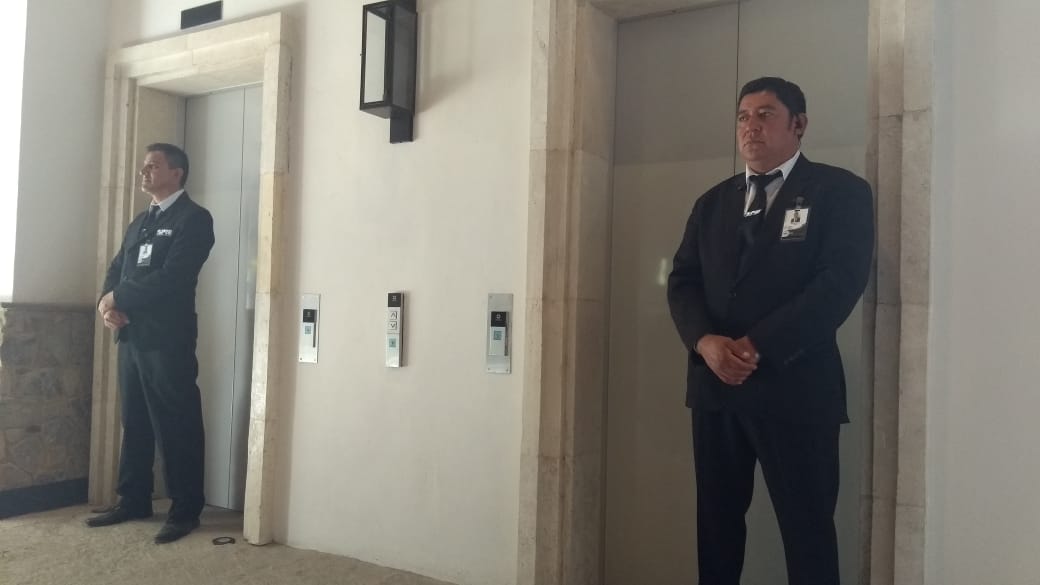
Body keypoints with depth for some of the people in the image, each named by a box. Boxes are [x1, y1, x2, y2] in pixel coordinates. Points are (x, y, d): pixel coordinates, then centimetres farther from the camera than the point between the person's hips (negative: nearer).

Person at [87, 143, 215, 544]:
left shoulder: (194, 218, -6)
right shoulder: (139, 222, 21)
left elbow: (171, 277, -16)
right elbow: (116, 268, 17)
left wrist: (117, 297, -8)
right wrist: (107, 302, -4)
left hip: (167, 338, -8)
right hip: (131, 335, 8)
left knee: (175, 426, -2)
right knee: (134, 422, 13)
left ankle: (185, 510, 6)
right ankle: (133, 501, 25)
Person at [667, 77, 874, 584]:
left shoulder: (841, 191, 1)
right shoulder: (712, 202, 16)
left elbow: (840, 282, -12)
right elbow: (682, 281, 8)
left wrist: (757, 346, -17)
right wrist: (706, 342, -12)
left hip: (794, 388, -4)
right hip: (714, 386, 5)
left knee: (806, 529, 4)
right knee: (716, 521, 12)